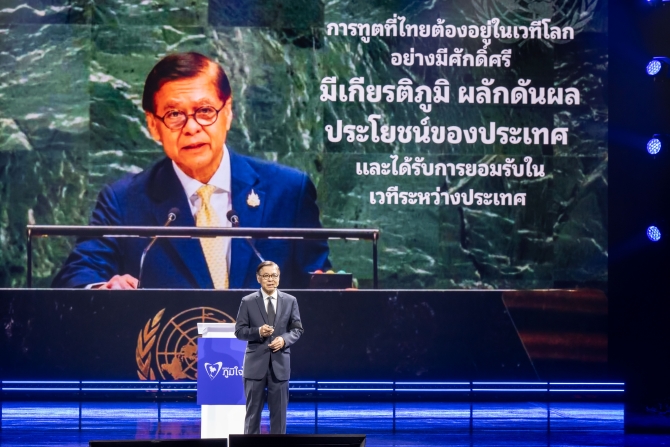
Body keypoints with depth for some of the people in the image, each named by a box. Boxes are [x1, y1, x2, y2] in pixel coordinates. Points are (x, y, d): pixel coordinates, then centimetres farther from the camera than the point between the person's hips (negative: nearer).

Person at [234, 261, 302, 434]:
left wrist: (284, 339, -12)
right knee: (253, 409, 3)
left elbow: (297, 329, 7)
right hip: (256, 362, -1)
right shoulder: (248, 302, 0)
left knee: (279, 409, 5)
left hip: (280, 362, 1)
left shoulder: (290, 301, 6)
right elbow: (239, 331, 0)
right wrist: (258, 331, -18)